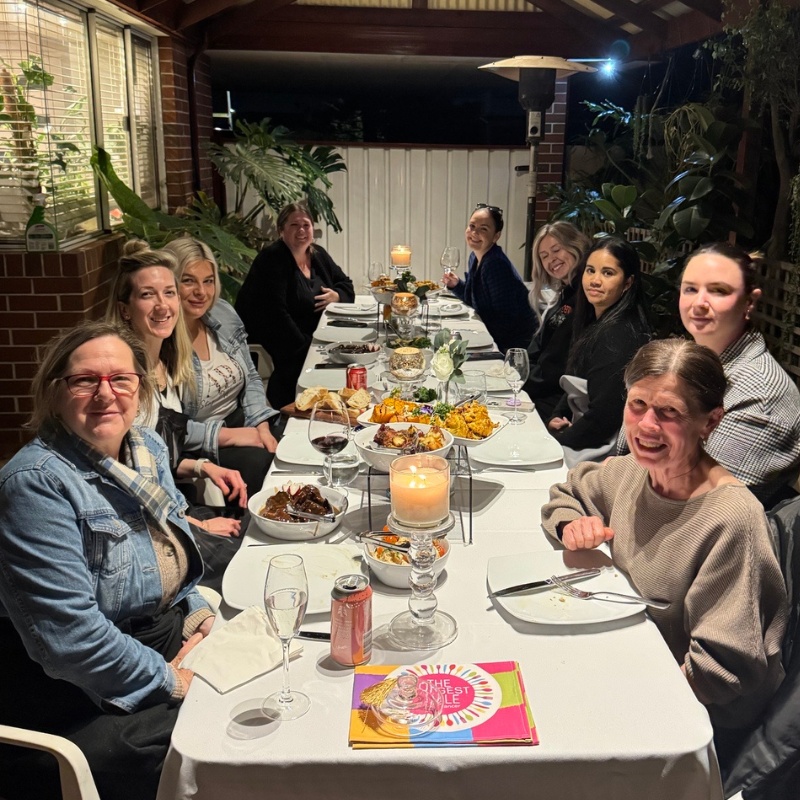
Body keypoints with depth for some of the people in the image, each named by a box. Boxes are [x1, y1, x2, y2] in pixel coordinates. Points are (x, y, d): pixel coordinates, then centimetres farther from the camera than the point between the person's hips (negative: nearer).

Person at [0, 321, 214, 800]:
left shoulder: (148, 446, 2)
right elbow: (68, 634, -27)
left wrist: (198, 612, 2)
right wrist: (170, 683, -19)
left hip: (171, 634, 8)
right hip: (80, 687, -8)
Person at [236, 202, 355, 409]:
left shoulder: (318, 255, 11)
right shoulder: (272, 259, -13)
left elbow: (346, 284, 19)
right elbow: (275, 313, -23)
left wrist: (336, 295, -6)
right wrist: (304, 346, -27)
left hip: (311, 336, 8)